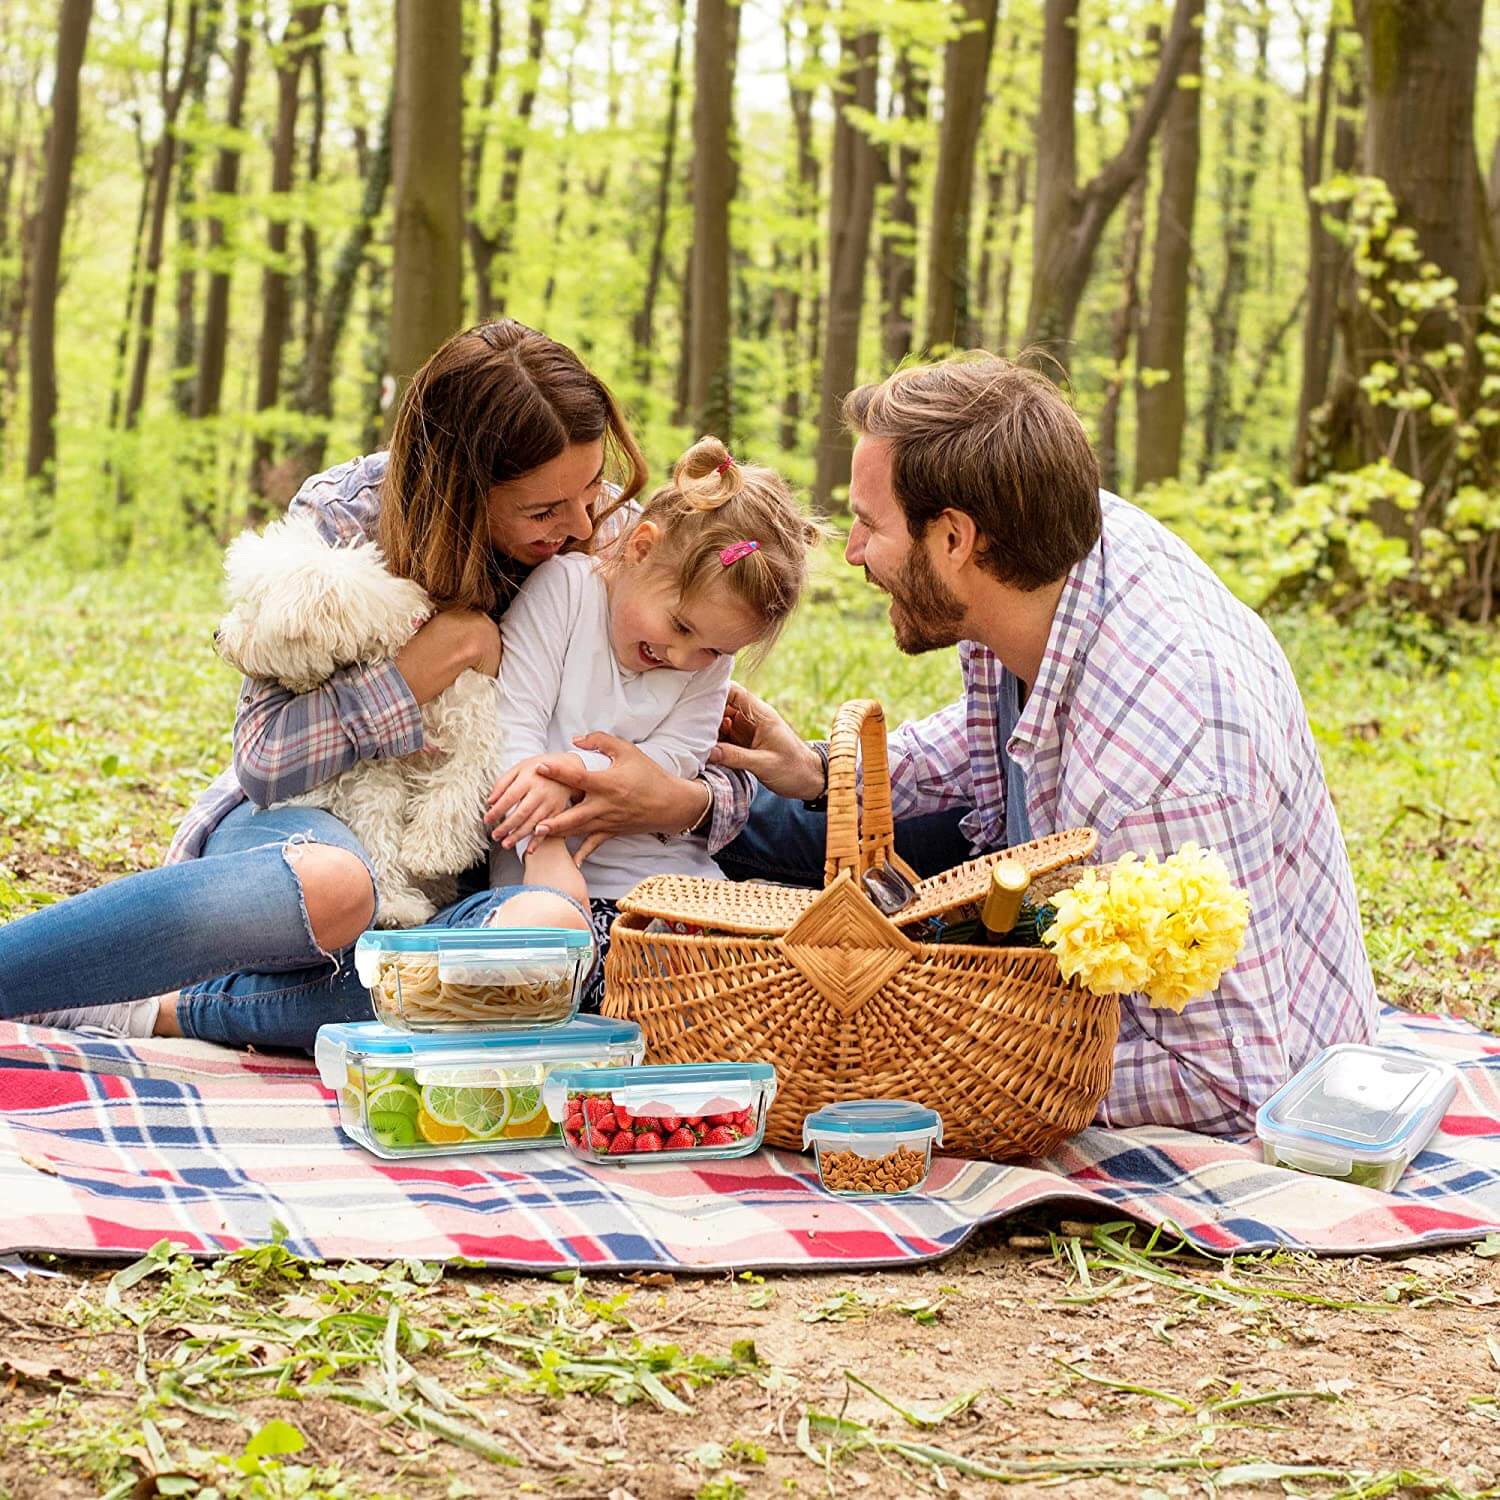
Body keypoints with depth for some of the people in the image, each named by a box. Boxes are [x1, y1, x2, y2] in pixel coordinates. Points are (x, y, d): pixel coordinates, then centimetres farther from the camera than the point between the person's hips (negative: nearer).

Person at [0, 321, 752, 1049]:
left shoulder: (609, 535, -5)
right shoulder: (344, 518, -12)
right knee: (331, 886, -44)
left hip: (463, 870, 3)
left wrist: (682, 802, -23)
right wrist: (443, 651, -21)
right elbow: (264, 760, -15)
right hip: (316, 821, -2)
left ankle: (162, 1012, -32)